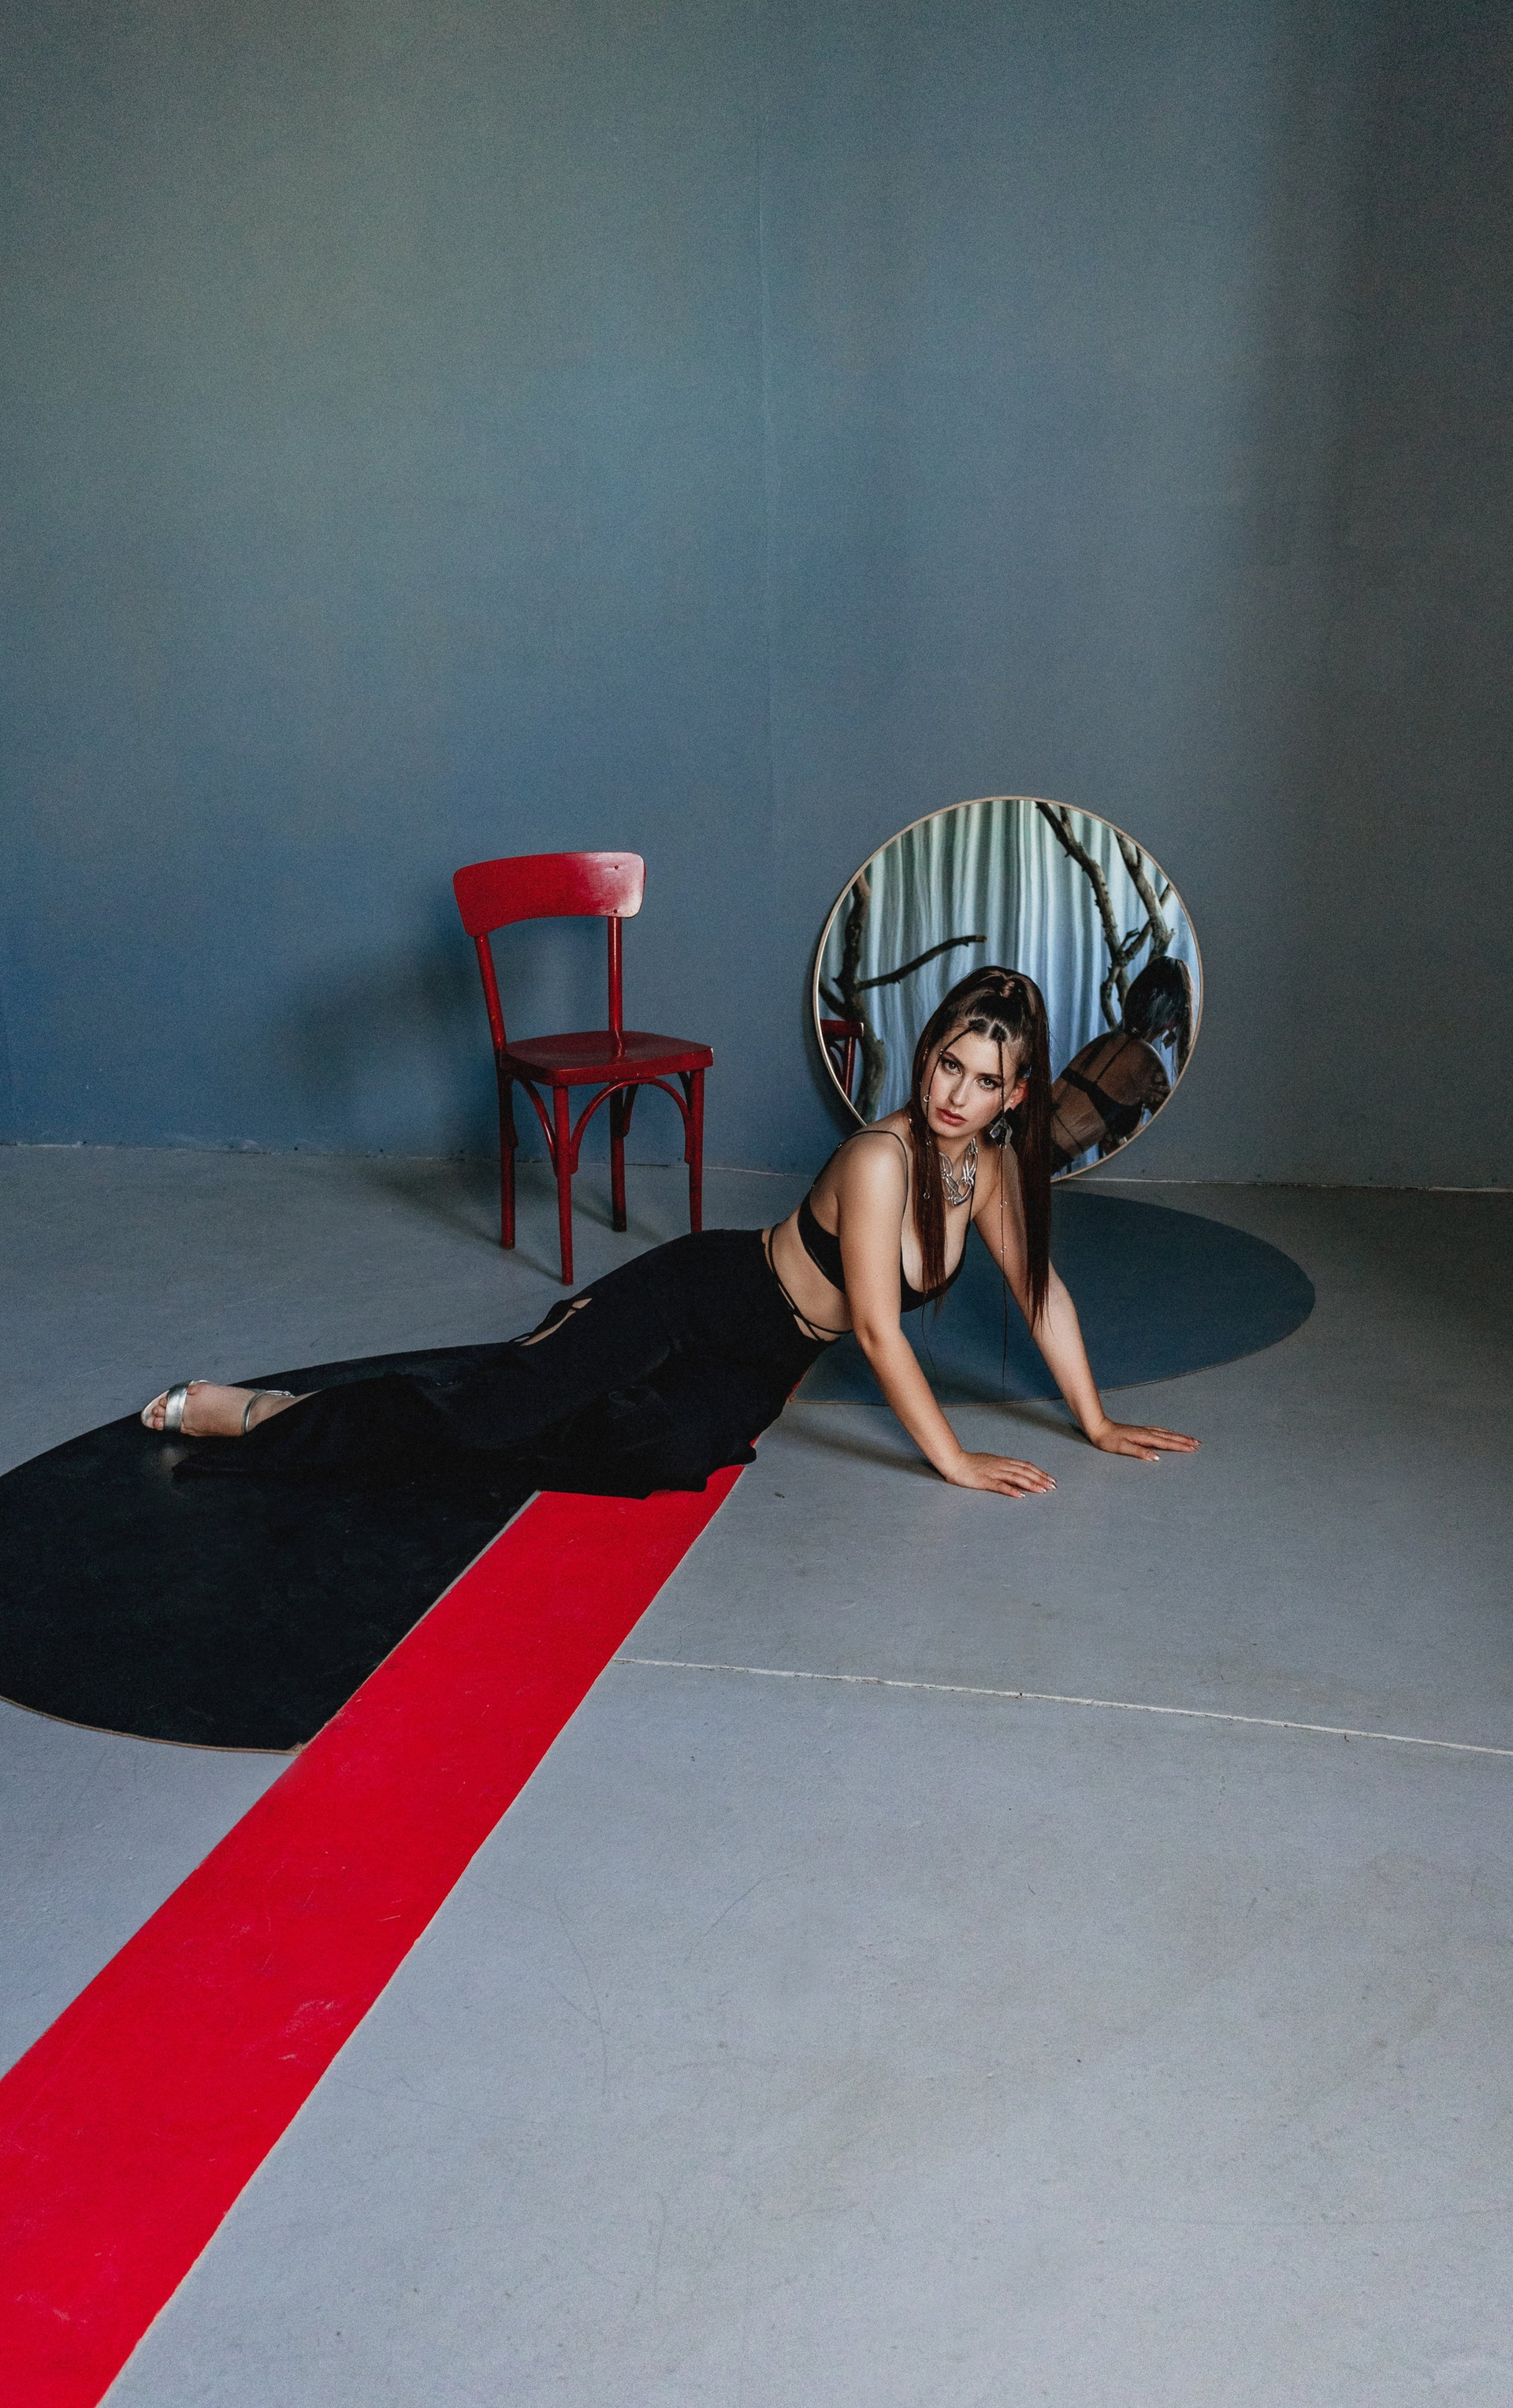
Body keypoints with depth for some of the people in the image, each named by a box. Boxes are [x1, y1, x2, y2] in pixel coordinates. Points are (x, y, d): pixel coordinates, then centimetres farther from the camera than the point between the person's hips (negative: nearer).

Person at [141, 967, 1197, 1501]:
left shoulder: (990, 1161, -6)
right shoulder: (882, 1158, -28)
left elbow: (1043, 1289, 5)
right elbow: (881, 1329, -26)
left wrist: (1099, 1423, 6)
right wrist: (953, 1459, -21)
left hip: (764, 1363, 7)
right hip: (698, 1296, -7)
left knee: (665, 1455, -17)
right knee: (487, 1406, -11)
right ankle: (261, 1415, 9)